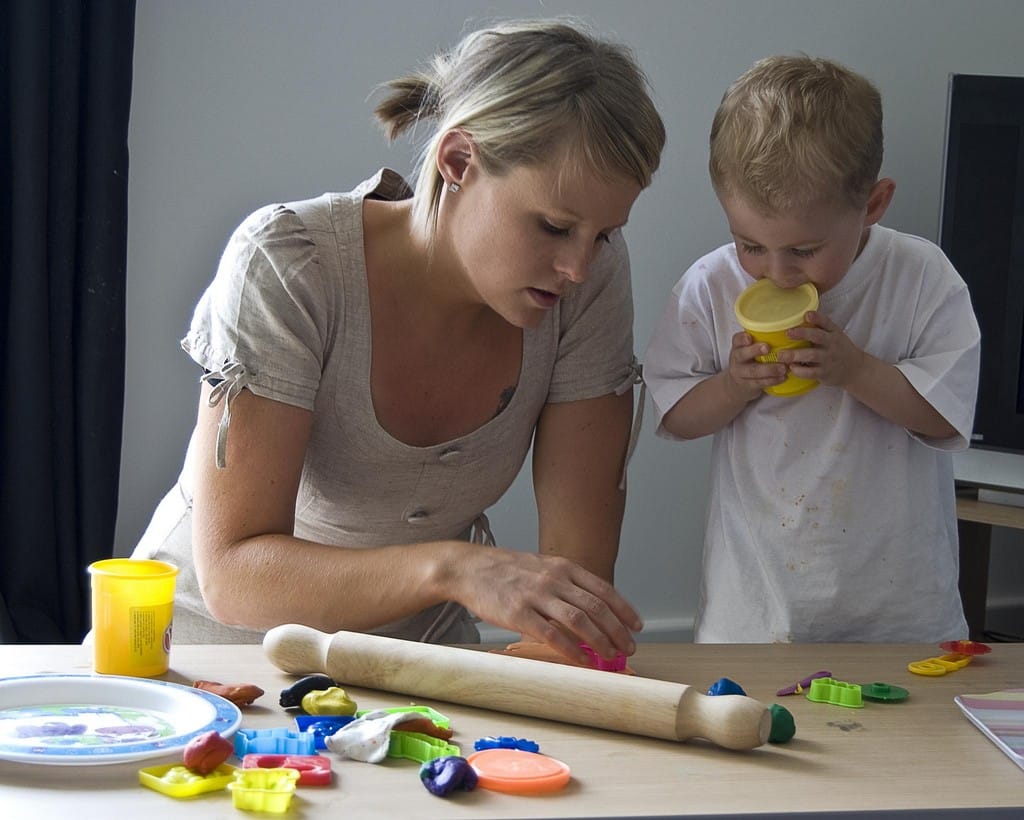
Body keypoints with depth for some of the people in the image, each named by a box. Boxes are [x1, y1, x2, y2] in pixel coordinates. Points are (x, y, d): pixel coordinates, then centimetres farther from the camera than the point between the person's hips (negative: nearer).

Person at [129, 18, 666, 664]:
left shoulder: (591, 276, -13)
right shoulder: (286, 268, -23)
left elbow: (578, 558, -12)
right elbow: (232, 574, -29)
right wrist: (454, 568, -43)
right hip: (218, 642, -1)